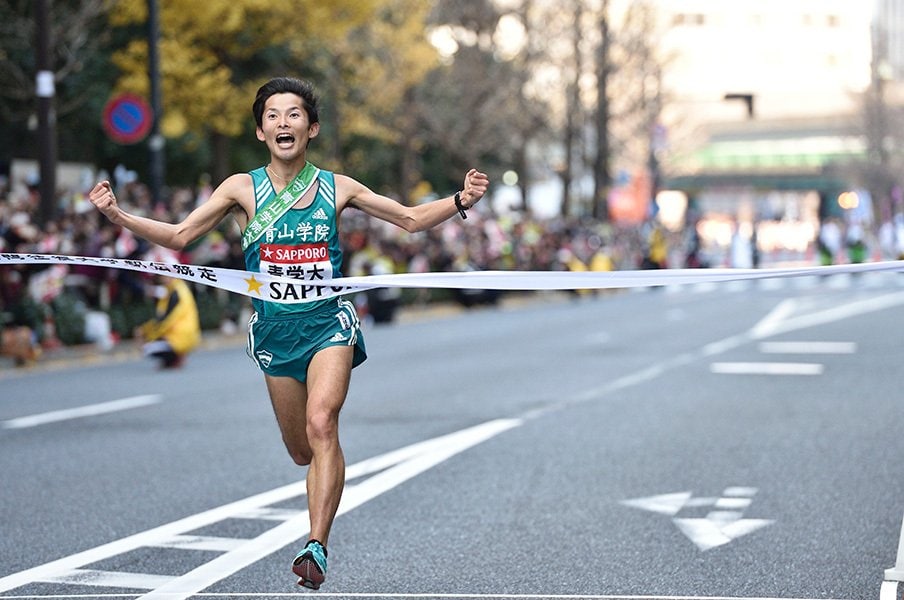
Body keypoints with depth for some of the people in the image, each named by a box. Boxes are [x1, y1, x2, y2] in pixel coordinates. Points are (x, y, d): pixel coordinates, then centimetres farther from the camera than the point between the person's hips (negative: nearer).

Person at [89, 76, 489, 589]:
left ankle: (317, 547, -24)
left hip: (328, 320, -2)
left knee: (321, 425, -24)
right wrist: (117, 214, -11)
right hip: (275, 328, 2)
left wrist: (461, 201, -8)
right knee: (301, 451, 9)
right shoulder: (243, 188, 0)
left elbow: (412, 219, 9)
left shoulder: (337, 188, 1)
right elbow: (179, 236, 2)